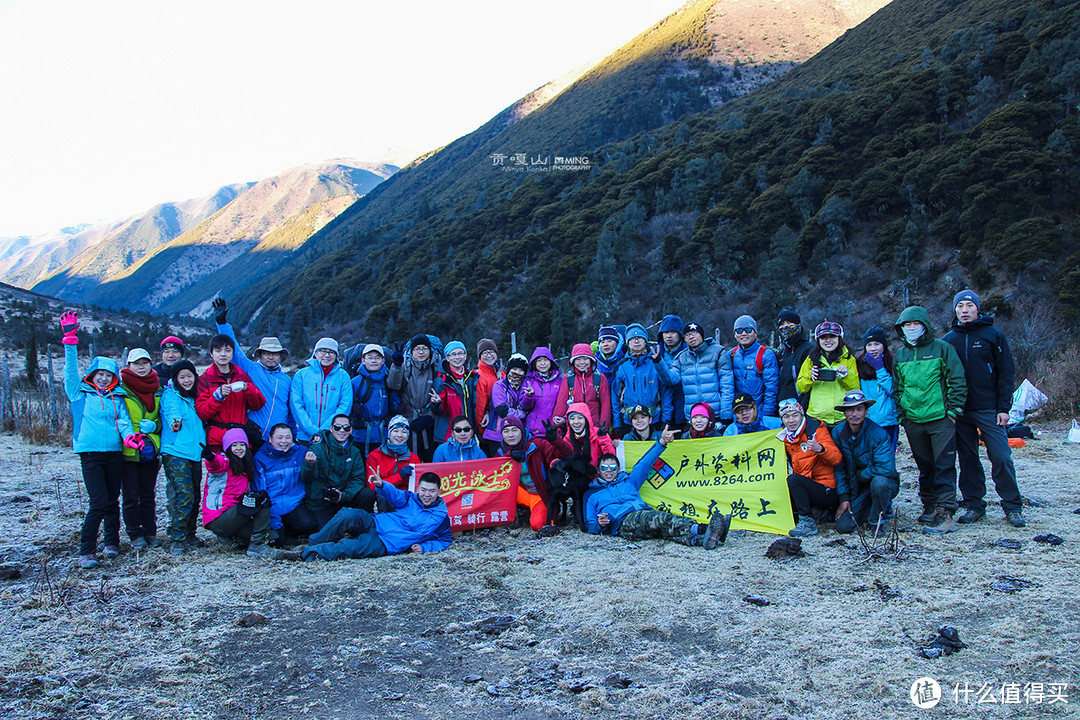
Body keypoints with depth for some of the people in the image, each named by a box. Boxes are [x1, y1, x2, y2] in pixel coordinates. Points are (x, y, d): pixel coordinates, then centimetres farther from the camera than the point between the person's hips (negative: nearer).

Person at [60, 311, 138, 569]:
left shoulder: (117, 397, 14)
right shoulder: (81, 393, 8)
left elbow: (124, 419, 4)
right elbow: (71, 371, -1)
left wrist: (128, 435, -17)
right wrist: (70, 340, -9)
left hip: (115, 453, 3)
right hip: (90, 453, -3)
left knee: (112, 499, 9)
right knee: (99, 501, -11)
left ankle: (112, 542, 22)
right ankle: (86, 551, -5)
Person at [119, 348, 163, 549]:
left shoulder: (157, 389, 9)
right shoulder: (121, 387, -4)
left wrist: (153, 426, -3)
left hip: (150, 451, 3)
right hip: (127, 451, -3)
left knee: (148, 495, 10)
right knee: (130, 496, 1)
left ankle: (150, 532, 18)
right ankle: (135, 535, 11)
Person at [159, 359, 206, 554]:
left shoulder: (194, 397, 15)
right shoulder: (170, 395, -4)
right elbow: (172, 411, -26)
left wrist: (204, 447, 13)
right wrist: (175, 421, -47)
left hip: (195, 454, 6)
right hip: (175, 453, -6)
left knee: (195, 497, 10)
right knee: (184, 496, -14)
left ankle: (189, 535, 22)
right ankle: (176, 539, -6)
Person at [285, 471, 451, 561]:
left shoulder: (441, 517, 2)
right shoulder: (410, 499, 6)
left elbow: (445, 540, 11)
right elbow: (395, 495, -14)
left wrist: (424, 547, -7)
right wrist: (381, 485, -37)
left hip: (385, 544, -3)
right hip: (374, 524, 3)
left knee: (351, 547, -31)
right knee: (348, 515, -27)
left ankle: (307, 553, -23)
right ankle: (312, 543, -13)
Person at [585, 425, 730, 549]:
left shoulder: (628, 481, 34)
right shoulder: (592, 493, 26)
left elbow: (645, 464, 28)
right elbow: (590, 526, 19)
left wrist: (662, 443, 15)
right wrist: (599, 524, -5)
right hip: (623, 522, -5)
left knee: (667, 529, -31)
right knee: (661, 518, -35)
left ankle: (700, 540, -59)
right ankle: (701, 529, -58)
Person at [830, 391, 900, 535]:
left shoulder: (878, 434, -22)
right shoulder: (838, 433, -8)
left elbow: (886, 469, -28)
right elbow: (839, 469, 0)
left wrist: (861, 474, -14)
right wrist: (844, 497, -4)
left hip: (886, 483, -4)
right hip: (857, 489, 4)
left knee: (878, 481, -39)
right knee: (843, 526, -11)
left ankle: (877, 522, -12)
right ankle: (872, 509, 20)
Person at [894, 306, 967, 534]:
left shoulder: (942, 349, 0)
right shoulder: (900, 355, 13)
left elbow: (958, 382, -1)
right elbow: (898, 387, 20)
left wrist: (953, 411, -6)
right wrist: (902, 415, 13)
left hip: (940, 419, -4)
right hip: (913, 421, 4)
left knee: (944, 465, -6)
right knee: (925, 467, 12)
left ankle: (945, 512, -7)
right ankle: (929, 505, 23)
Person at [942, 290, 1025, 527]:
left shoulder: (994, 336, 1)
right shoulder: (948, 340, 9)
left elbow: (1005, 373, 0)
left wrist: (1004, 407, -7)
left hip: (989, 410, -3)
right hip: (960, 411, 3)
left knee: (1001, 457, -5)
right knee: (968, 459, 6)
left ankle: (1012, 507, 6)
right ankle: (974, 505, 15)